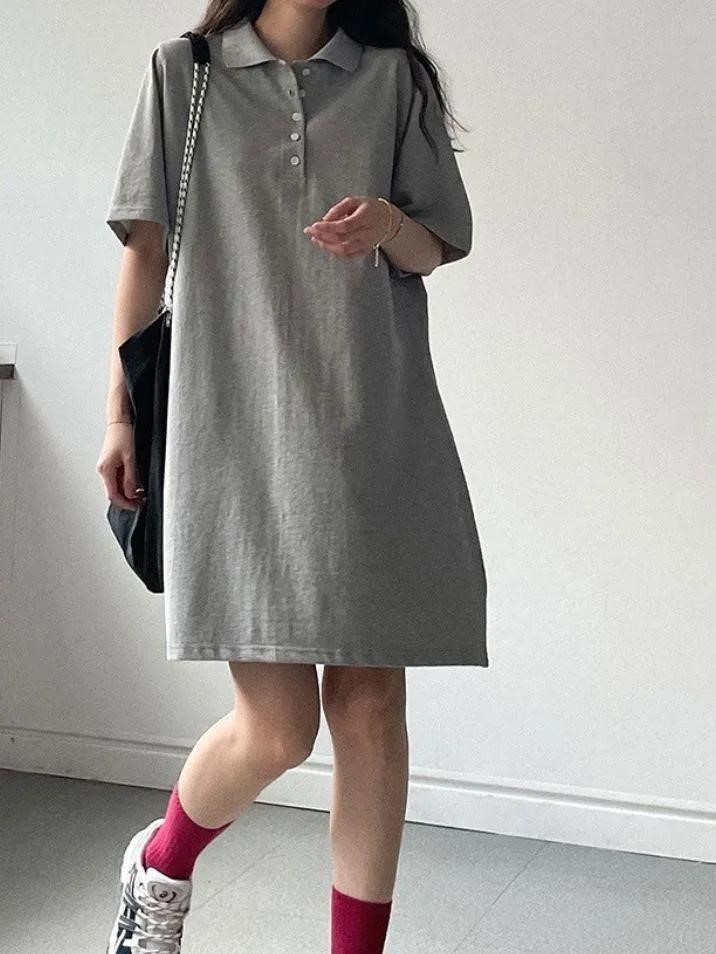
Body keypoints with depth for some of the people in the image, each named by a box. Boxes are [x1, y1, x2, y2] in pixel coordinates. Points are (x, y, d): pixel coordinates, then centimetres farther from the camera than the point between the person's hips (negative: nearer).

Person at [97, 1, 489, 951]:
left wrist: (388, 223, -10)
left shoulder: (395, 78, 12)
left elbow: (438, 245, 14)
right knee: (275, 726, -6)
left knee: (372, 708, 0)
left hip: (376, 432, 3)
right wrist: (120, 409, 5)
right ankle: (161, 863, 26)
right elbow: (147, 247, 8)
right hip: (240, 430, -2)